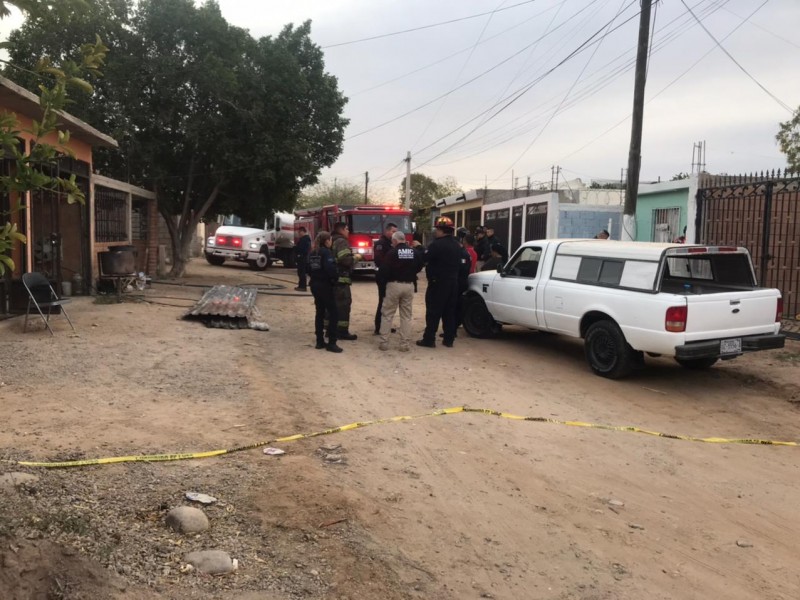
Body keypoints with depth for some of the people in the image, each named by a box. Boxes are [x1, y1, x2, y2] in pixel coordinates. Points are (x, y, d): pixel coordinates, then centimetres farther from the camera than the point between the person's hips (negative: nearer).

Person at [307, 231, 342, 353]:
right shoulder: (326, 252, -15)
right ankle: (331, 343, -6)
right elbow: (331, 269, -25)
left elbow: (309, 269, 12)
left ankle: (320, 341, 17)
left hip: (314, 285, 8)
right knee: (333, 313, -3)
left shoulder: (312, 253, 10)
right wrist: (335, 278, -10)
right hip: (325, 285, -8)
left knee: (320, 312, 14)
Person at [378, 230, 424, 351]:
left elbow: (384, 269, -13)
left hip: (394, 285, -3)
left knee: (387, 314, 7)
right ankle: (404, 344, 8)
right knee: (406, 315, 10)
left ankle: (384, 342, 8)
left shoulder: (392, 252, -11)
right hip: (409, 285, 4)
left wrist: (386, 279, 6)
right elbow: (419, 267, 12)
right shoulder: (415, 252, 3)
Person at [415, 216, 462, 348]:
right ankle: (449, 339, 13)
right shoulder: (457, 245, 12)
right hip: (453, 282, 8)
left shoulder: (437, 244, -17)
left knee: (433, 312, -3)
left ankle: (429, 339, -1)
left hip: (438, 282, -8)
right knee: (450, 312, 10)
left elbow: (424, 259, -14)